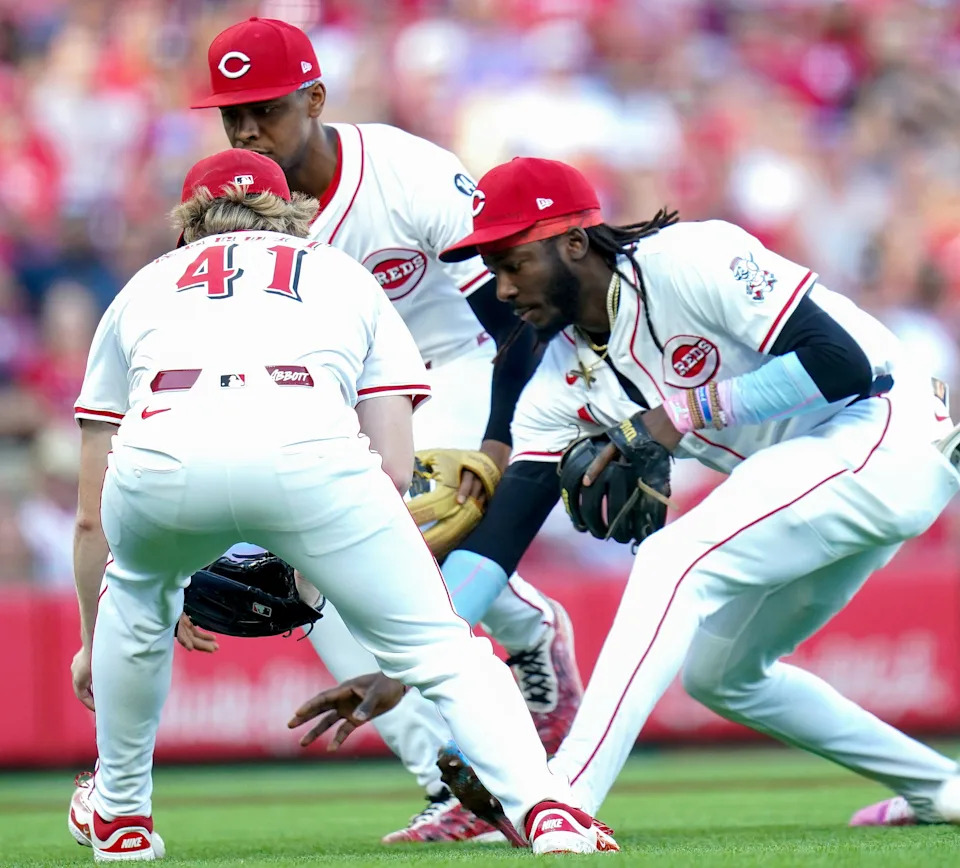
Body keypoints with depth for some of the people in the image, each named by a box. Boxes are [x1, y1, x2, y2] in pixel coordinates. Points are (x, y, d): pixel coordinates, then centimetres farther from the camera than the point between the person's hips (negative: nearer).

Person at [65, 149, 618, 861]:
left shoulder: (146, 286, 39)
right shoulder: (346, 276, 38)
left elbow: (92, 515, 40)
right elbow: (394, 474, 24)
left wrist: (90, 640, 53)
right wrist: (312, 561, 40)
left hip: (162, 451, 2)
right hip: (306, 445, -2)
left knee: (135, 590, 34)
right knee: (438, 643, 8)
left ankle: (119, 815, 40)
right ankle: (542, 807, -12)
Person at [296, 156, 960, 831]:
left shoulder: (694, 261, -19)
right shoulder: (562, 384, 4)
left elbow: (846, 363, -26)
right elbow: (499, 537, -2)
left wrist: (683, 413, -23)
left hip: (891, 437, -10)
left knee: (677, 557, -23)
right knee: (718, 673, 17)